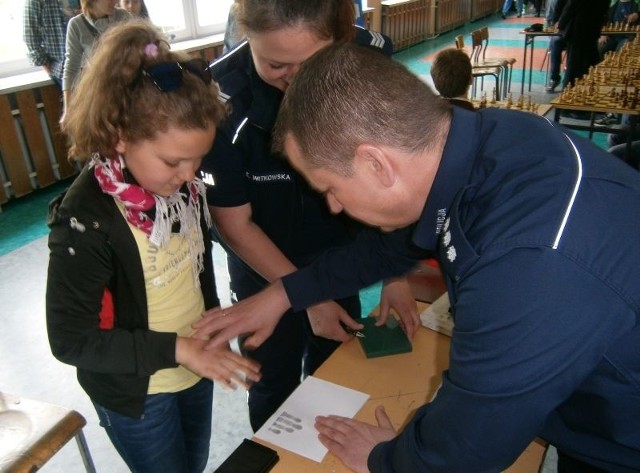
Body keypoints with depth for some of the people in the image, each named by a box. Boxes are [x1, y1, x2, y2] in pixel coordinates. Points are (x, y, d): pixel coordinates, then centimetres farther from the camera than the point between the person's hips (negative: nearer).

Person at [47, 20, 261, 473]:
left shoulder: (183, 182, -12)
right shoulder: (85, 218, -30)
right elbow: (71, 340, -23)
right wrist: (175, 348, -29)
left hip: (196, 368, 6)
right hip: (135, 393, -6)